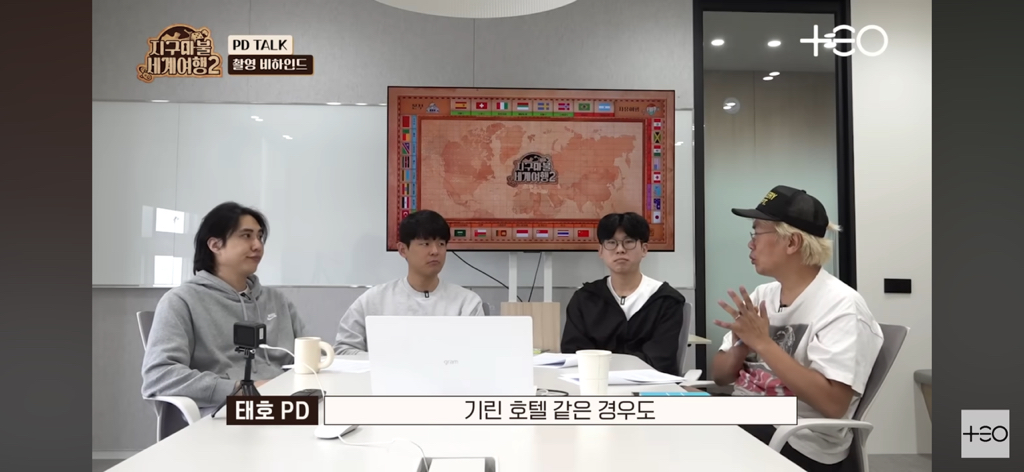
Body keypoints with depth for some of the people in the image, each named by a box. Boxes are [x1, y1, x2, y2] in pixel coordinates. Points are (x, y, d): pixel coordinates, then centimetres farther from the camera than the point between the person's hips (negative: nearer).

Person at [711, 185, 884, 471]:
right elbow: (720, 376, 11)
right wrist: (743, 344, -11)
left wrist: (762, 342, -22)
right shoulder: (762, 295, 9)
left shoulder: (840, 305, -11)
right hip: (740, 419, 7)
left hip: (798, 443, -6)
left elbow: (833, 403, -22)